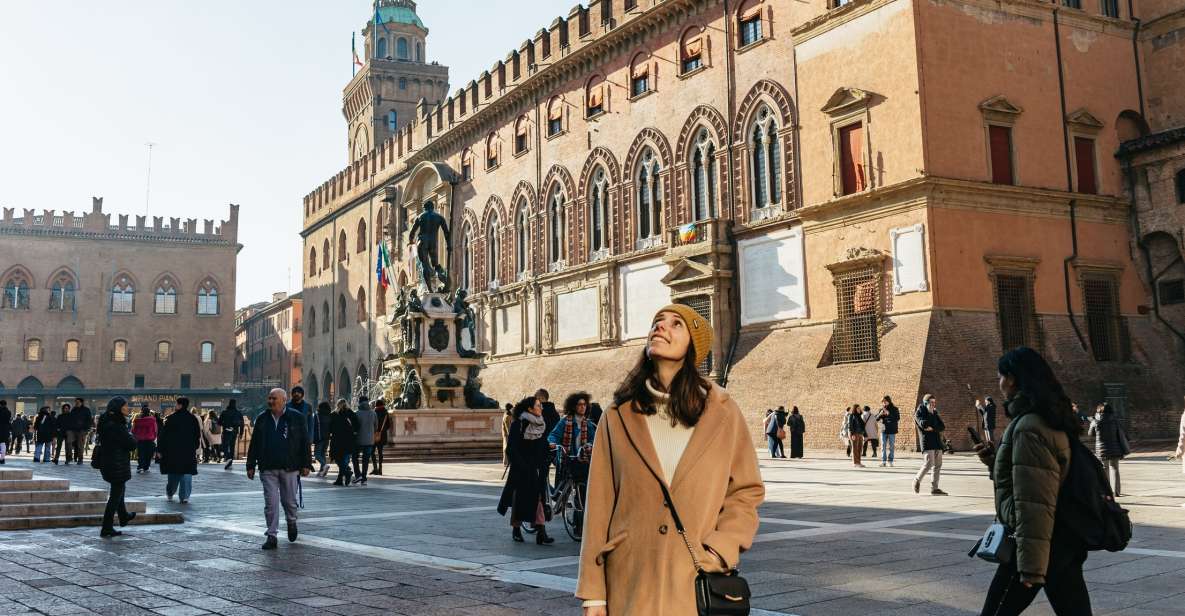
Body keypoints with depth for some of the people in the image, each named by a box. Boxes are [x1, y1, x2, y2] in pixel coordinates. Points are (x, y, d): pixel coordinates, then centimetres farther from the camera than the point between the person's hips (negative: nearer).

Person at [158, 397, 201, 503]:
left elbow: (163, 435, -5)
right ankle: (185, 496, -6)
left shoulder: (171, 419, -6)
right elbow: (198, 435, 10)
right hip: (189, 451, 1)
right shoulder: (193, 419, 3)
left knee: (173, 474, 13)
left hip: (173, 451, -1)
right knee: (187, 474, 1)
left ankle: (170, 493, 26)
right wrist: (195, 448, 21)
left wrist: (159, 450, 0)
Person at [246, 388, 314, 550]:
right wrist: (251, 465, 8)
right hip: (268, 468, 2)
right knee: (270, 503, -1)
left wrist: (306, 464, -3)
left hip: (290, 468, -2)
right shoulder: (262, 419, 8)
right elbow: (254, 444, 12)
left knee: (290, 500, 7)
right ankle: (271, 535, 5)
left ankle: (291, 522, 37)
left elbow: (305, 442, 1)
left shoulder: (297, 418, 0)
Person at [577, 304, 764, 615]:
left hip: (700, 586, 0)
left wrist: (718, 551, -9)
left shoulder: (723, 412, 2)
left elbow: (746, 491, 6)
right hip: (631, 584, 0)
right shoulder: (619, 416, 1)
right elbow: (599, 504, 0)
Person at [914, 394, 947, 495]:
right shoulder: (919, 413, 1)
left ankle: (934, 488, 6)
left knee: (938, 465, 2)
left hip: (937, 441, 7)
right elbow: (923, 424, -19)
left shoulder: (934, 413, 21)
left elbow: (942, 426, 9)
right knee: (929, 463, -16)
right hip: (927, 442, -7)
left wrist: (933, 428, -8)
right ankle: (917, 480, 6)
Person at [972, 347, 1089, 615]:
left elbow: (1032, 504, -23)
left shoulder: (1028, 427, -19)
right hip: (1066, 541, 9)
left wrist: (1031, 567, -22)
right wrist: (994, 458, 12)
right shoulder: (1052, 421, 11)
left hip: (1035, 543, -9)